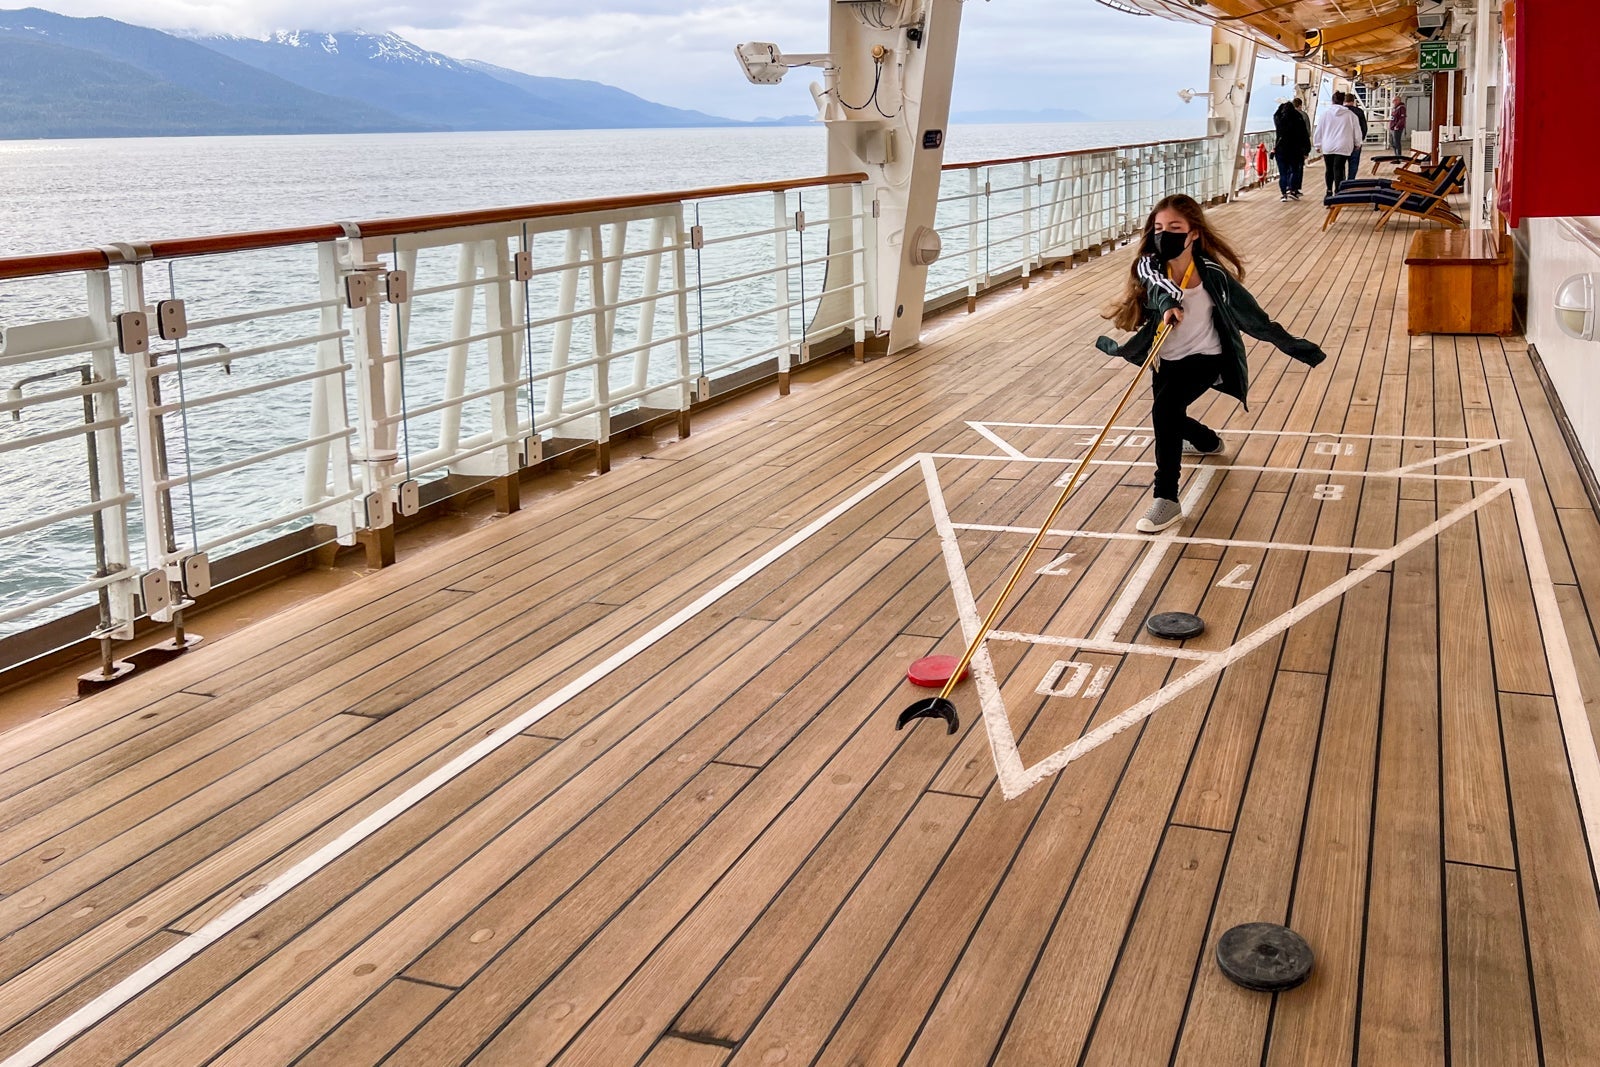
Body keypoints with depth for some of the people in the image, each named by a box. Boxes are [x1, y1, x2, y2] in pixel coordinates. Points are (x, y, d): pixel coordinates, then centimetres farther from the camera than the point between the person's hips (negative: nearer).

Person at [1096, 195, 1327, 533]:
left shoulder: (1213, 275, -19)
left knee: (1165, 409, -28)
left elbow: (1252, 317, -11)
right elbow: (1158, 285, -38)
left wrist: (1296, 346, -6)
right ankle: (1209, 441, 58)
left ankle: (1166, 499, -23)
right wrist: (1167, 302, -60)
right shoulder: (1150, 267, -14)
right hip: (1167, 361, 5)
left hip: (1206, 358, -5)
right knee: (1168, 417, 22)